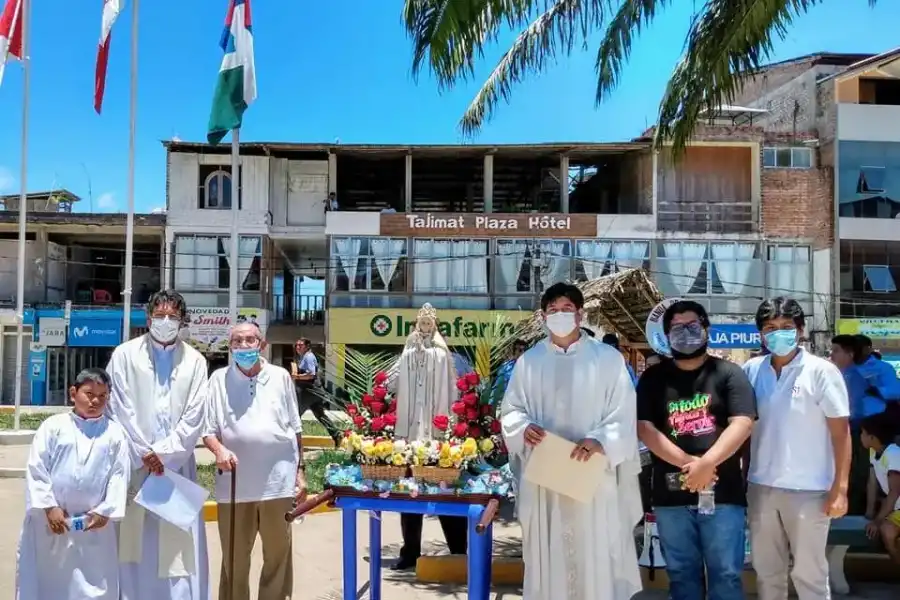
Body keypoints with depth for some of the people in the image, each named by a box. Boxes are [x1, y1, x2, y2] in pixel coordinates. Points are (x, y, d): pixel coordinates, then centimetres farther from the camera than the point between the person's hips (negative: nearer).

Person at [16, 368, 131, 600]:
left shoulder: (114, 434, -1)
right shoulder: (53, 426, -3)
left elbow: (119, 475, -2)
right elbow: (36, 469, -6)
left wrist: (106, 511, -9)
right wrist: (49, 507, -11)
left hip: (94, 523, 0)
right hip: (49, 520, 0)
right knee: (43, 579, 13)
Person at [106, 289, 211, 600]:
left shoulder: (195, 361, 7)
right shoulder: (125, 354, 5)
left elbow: (195, 416, 2)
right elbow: (118, 409, -1)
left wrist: (164, 453, -8)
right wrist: (143, 453, -8)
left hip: (176, 465, 1)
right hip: (134, 463, -1)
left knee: (177, 546, 0)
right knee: (133, 544, 0)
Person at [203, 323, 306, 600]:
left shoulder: (280, 377, 5)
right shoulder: (219, 379, 2)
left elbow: (295, 429, 11)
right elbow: (208, 429, 2)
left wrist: (301, 471, 9)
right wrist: (219, 449, -19)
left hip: (278, 479, 1)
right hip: (235, 483, -1)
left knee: (278, 555, 11)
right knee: (235, 559, 11)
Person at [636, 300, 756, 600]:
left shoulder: (728, 373, 3)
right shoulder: (653, 378, 8)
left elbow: (742, 424, -8)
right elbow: (644, 428, -3)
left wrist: (706, 464, -19)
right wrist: (687, 462, -14)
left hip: (723, 493, -2)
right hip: (671, 494, 2)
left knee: (726, 574, 5)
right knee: (681, 575, 12)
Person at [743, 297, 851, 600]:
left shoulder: (822, 371, -7)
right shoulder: (752, 370, 3)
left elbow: (841, 432, -6)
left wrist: (840, 489, -10)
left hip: (808, 490, -4)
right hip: (761, 487, 4)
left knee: (809, 574, 8)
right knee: (767, 572, 16)